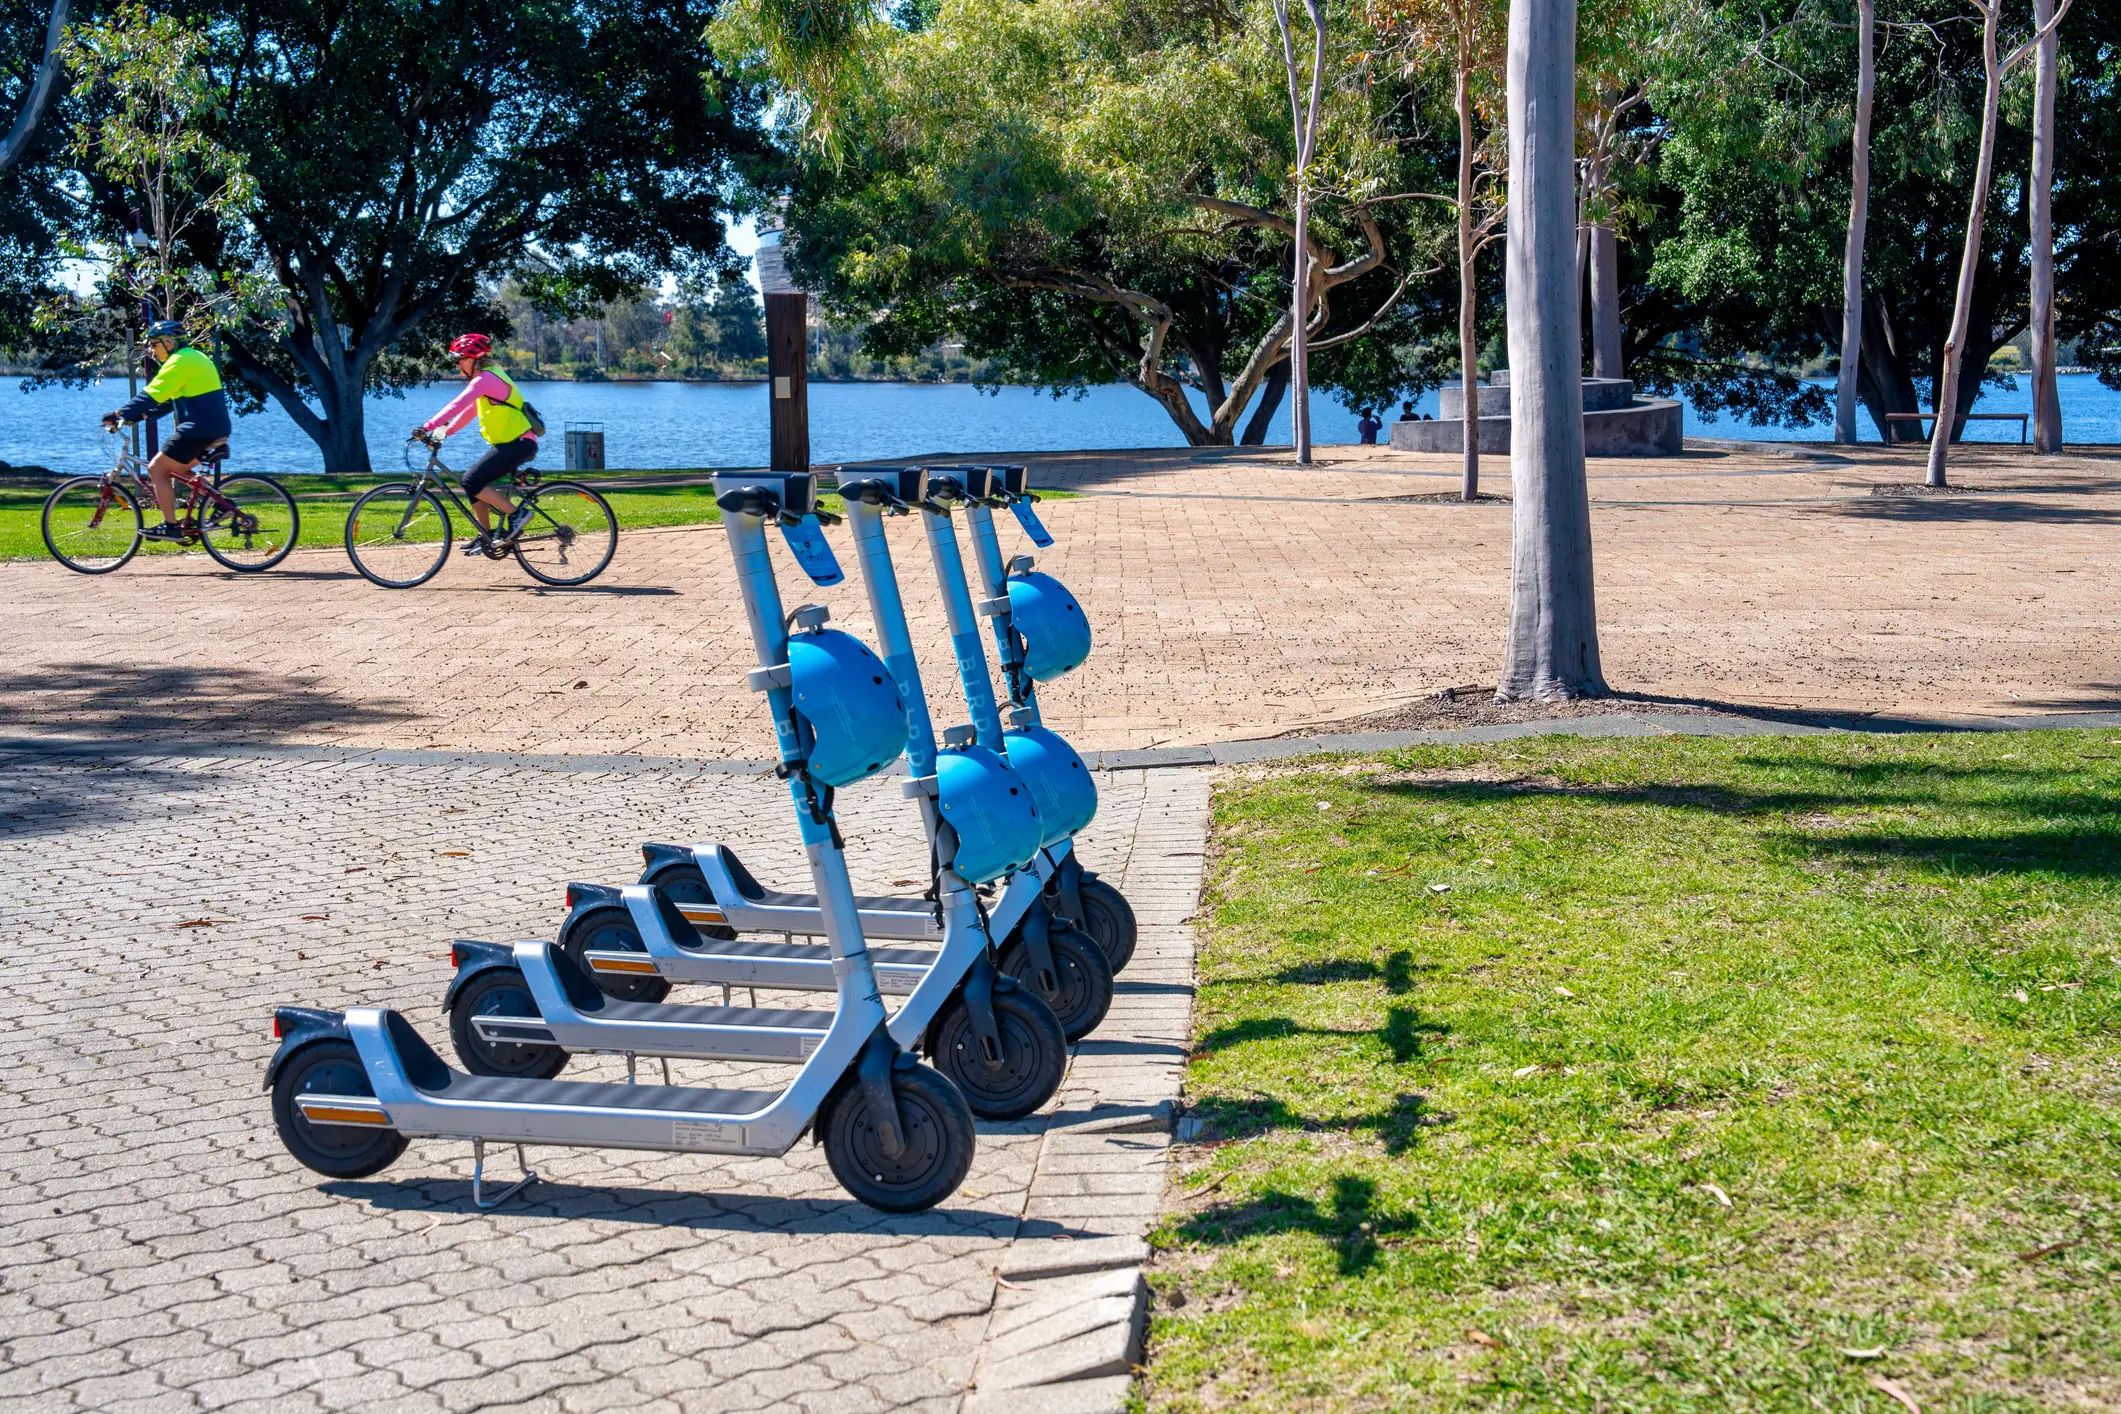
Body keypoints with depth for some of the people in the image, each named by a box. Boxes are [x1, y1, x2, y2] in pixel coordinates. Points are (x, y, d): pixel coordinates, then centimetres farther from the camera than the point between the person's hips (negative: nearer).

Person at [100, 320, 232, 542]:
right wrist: (141, 415, 15)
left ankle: (170, 526, -5)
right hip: (216, 429, 10)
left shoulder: (180, 361, -10)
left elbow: (152, 394, -17)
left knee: (157, 469, -3)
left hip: (198, 429, -10)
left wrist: (120, 415, -17)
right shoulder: (193, 358, 21)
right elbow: (166, 400, 24)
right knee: (175, 470, 22)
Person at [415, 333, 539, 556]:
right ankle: (486, 536, 15)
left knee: (472, 481, -15)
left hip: (519, 444, -10)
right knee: (474, 482, 11)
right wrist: (444, 432, 12)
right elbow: (468, 411, 21)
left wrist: (427, 427, -26)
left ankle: (516, 514, -11)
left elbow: (457, 405, -24)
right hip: (510, 443, 10)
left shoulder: (486, 379, -15)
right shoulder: (485, 377, 17)